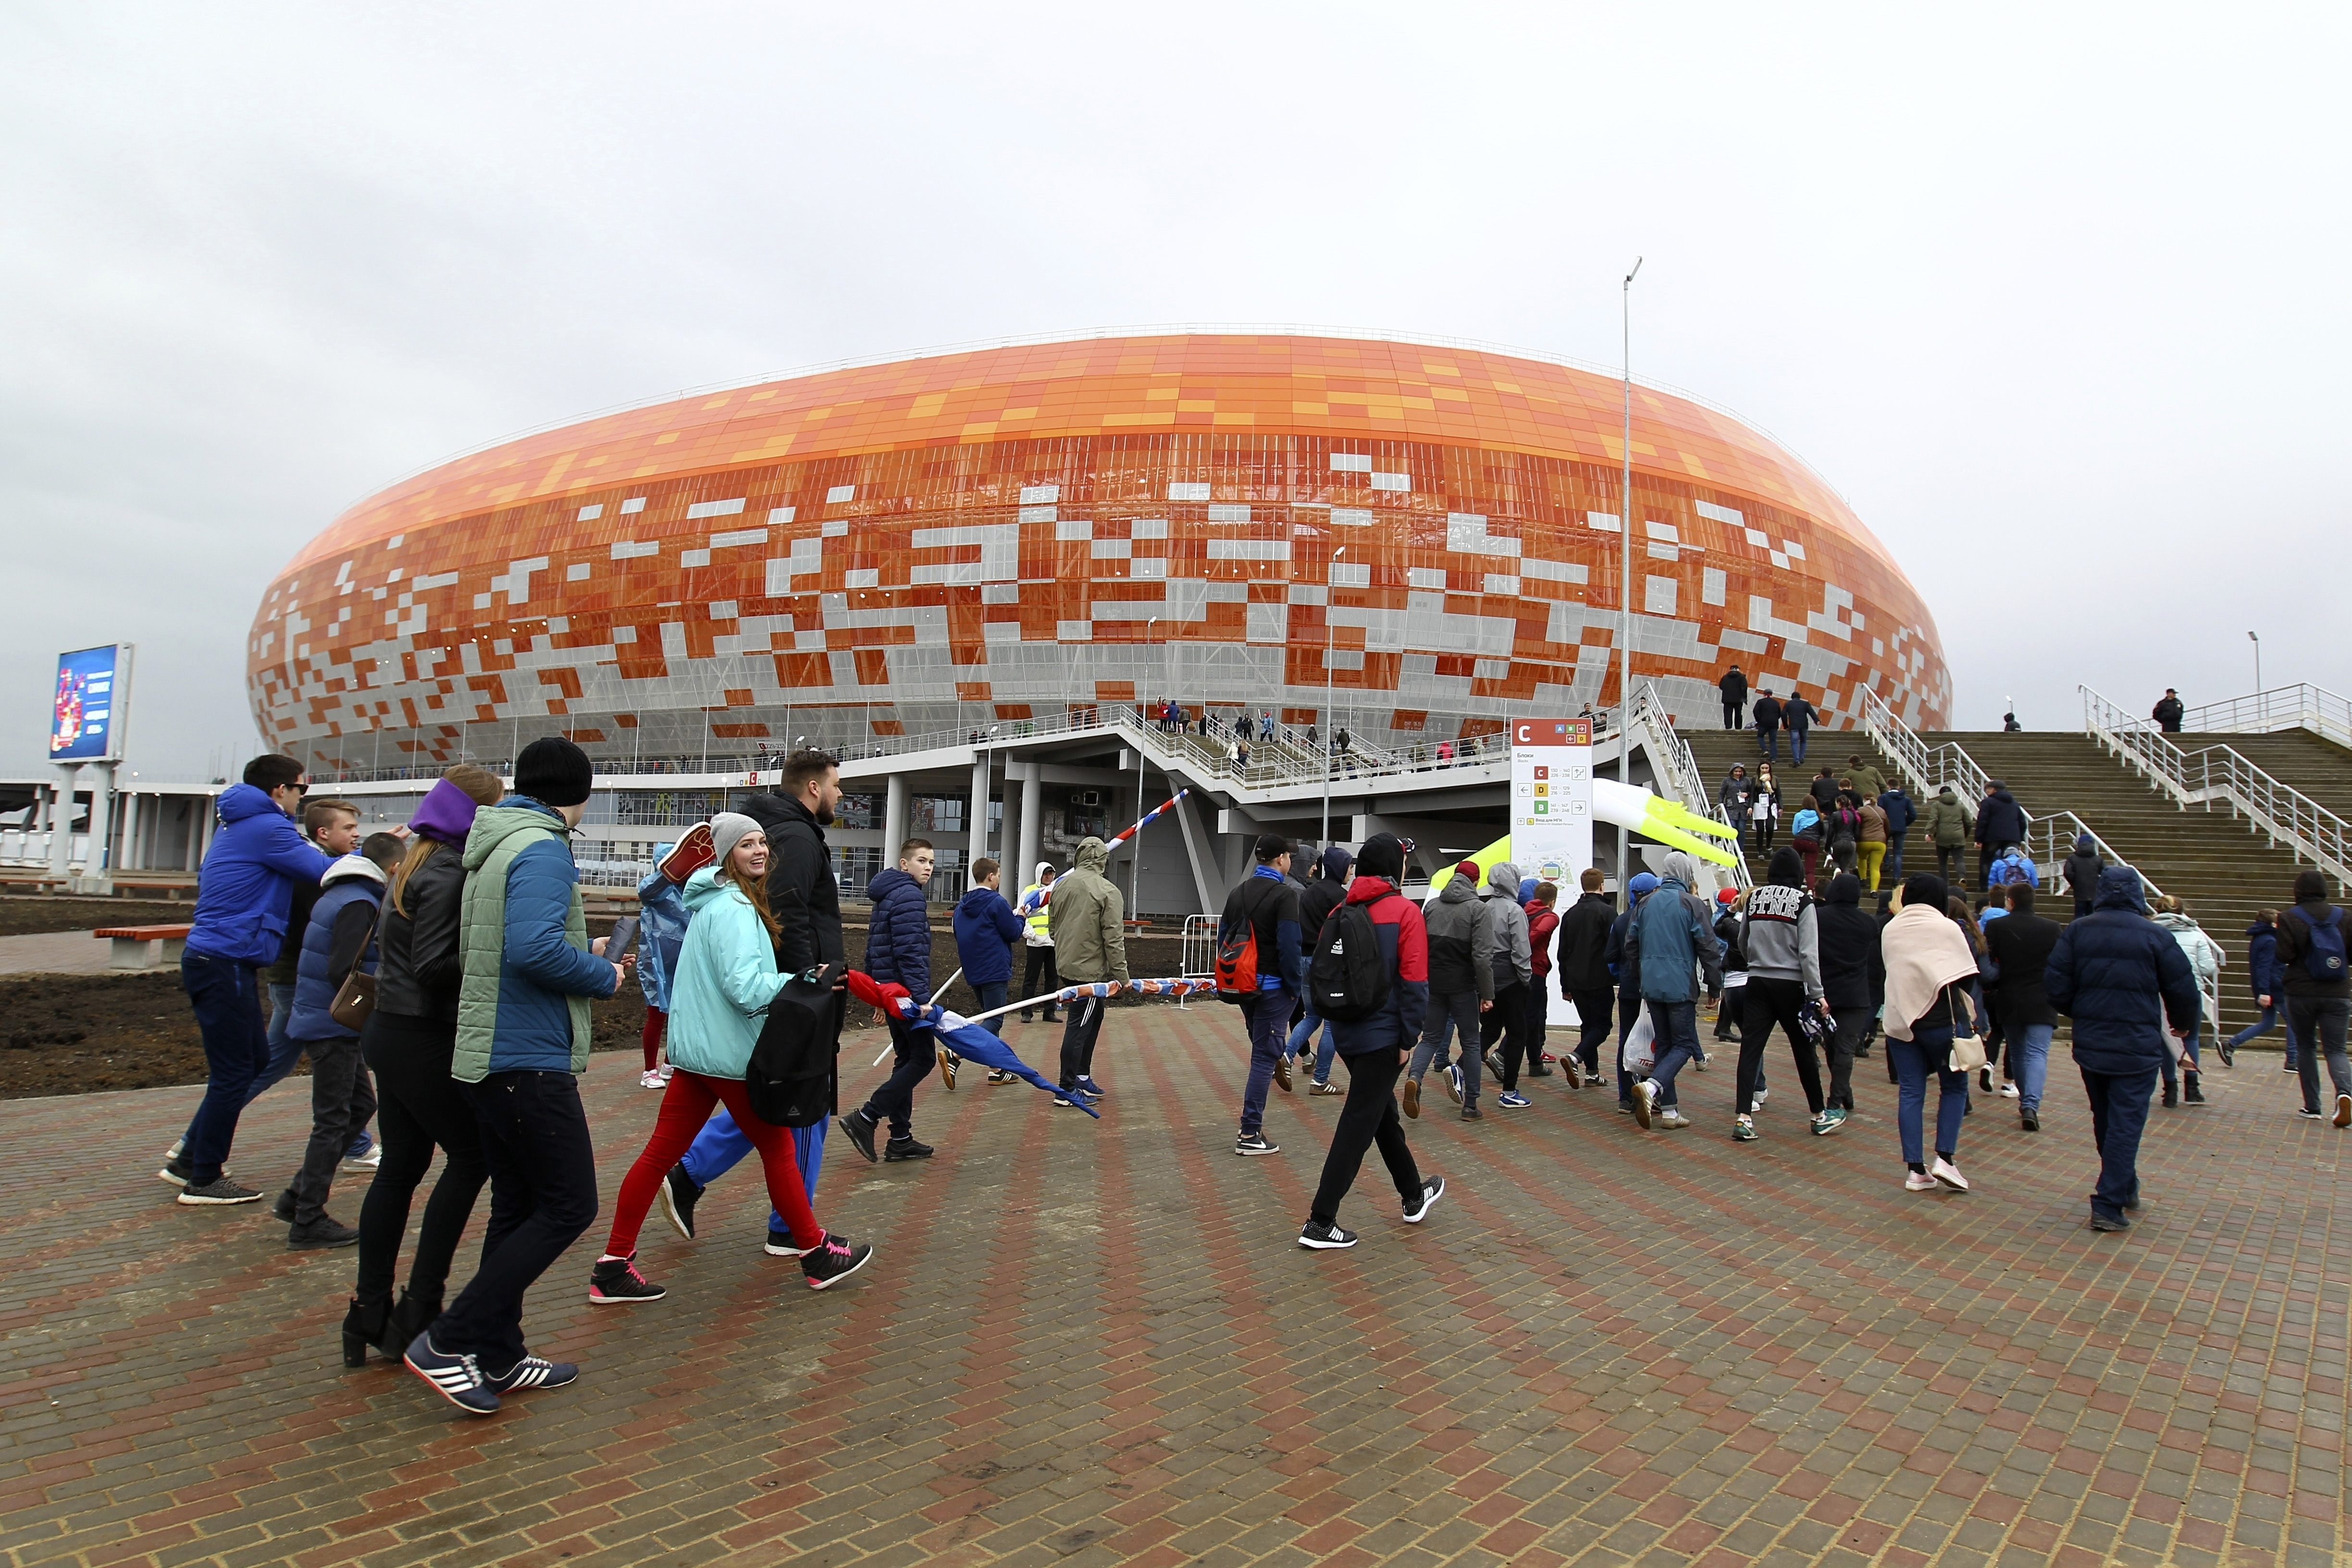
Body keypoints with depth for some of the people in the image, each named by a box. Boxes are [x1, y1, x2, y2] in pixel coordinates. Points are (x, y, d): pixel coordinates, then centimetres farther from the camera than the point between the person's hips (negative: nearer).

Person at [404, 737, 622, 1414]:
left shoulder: (493, 847, 14)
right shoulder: (542, 849, -16)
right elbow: (535, 948, -29)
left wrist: (583, 951, 16)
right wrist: (603, 976, -13)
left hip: (489, 1054, 10)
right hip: (529, 1059, -10)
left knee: (516, 1207, 16)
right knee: (569, 1206, -2)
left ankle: (498, 1356, 24)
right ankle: (449, 1342, 0)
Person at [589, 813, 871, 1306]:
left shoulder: (713, 904, 15)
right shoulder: (735, 910, -17)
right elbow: (746, 987, -26)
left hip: (695, 1048, 9)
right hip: (730, 1052, -9)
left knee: (662, 1152, 7)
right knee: (778, 1149, 4)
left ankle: (614, 1266, 11)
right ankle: (817, 1253, 17)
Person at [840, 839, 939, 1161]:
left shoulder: (886, 896, 18)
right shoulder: (909, 896, -13)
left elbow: (873, 949, 22)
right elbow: (910, 951, -22)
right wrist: (921, 997, -25)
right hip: (905, 991, -10)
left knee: (906, 1059, 13)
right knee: (924, 1059, -6)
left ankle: (900, 1139, 14)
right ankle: (865, 1119, -9)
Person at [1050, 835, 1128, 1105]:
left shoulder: (1062, 885, 6)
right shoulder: (1108, 891, -14)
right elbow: (1113, 938, -16)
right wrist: (1121, 975, -10)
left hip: (1067, 964, 8)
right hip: (1090, 969, -8)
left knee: (1094, 1015, 21)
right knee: (1079, 1026, -3)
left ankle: (1083, 1077, 26)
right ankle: (1067, 1089, 1)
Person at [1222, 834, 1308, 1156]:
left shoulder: (1238, 892, 9)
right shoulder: (1285, 894, -14)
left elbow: (1223, 938, 11)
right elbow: (1289, 946, -21)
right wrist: (1296, 987, -11)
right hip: (1272, 985, -7)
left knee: (1261, 1046, 24)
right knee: (1264, 1056, -3)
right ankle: (1250, 1134, -1)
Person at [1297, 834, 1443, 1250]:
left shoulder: (1342, 911, 6)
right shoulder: (1405, 911, -11)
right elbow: (1414, 981, -16)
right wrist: (1408, 1038, -10)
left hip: (1346, 1030, 7)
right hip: (1382, 1034, -7)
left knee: (1384, 1113, 22)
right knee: (1358, 1125, -2)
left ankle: (1414, 1196, 39)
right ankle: (1320, 1223, -1)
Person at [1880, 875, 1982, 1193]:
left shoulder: (1889, 930, 8)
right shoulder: (1947, 928, -5)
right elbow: (1967, 976, -2)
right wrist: (1960, 1005, 14)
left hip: (1899, 1020, 4)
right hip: (1941, 1018, -4)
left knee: (1910, 1092, 5)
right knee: (1954, 1087, 11)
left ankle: (1915, 1169, 4)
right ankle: (1945, 1157, 2)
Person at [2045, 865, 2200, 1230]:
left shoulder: (2076, 931, -1)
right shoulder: (2155, 935, -9)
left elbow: (2055, 984, -3)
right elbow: (2182, 989, -3)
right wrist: (2182, 1024, 18)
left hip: (2089, 1045, 4)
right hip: (2137, 1048, -3)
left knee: (2105, 1121, 19)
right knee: (2126, 1124, -1)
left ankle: (2124, 1188, 35)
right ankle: (2109, 1206, -6)